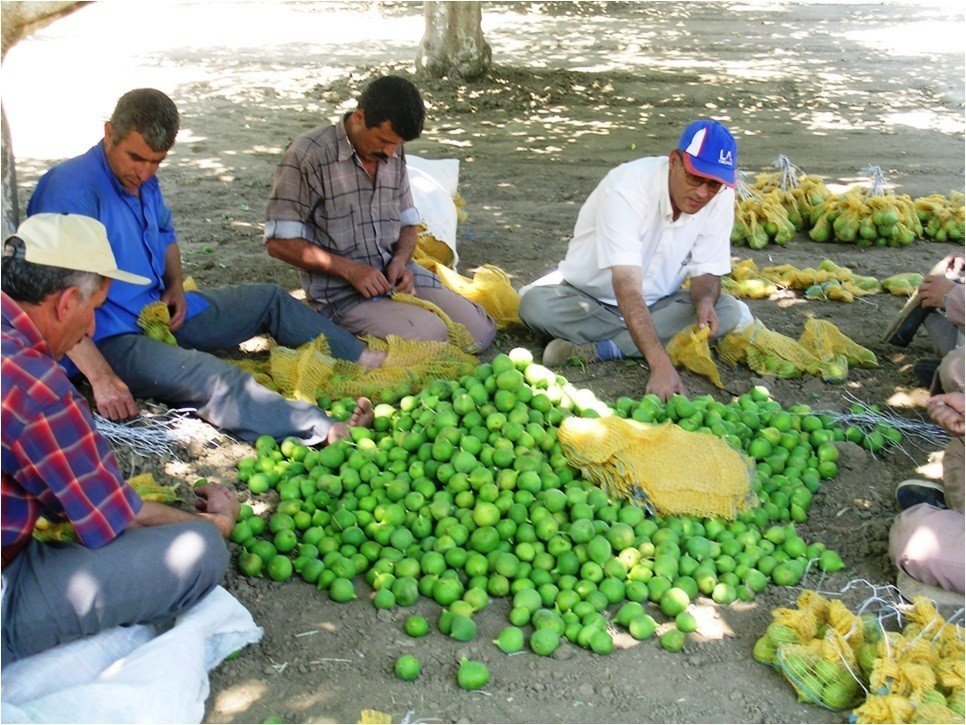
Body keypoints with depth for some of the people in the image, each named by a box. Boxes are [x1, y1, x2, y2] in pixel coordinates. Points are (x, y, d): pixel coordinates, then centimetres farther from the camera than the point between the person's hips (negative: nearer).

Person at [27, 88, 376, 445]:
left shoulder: (143, 180, 6)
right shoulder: (72, 186, -22)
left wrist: (176, 286, 5)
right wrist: (101, 378, -34)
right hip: (111, 339, -10)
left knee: (270, 299, 13)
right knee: (215, 379, -34)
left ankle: (361, 359, 20)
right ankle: (325, 432, -50)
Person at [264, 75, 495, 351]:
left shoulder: (394, 154, 8)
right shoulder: (307, 156, -13)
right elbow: (279, 242, -14)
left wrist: (400, 261, -7)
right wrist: (350, 270, -20)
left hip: (395, 274, 7)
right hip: (341, 291, -7)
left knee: (481, 331, -3)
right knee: (434, 337, -25)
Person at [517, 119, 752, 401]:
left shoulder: (720, 199, -14)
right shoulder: (626, 189, -32)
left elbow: (706, 271, -5)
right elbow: (627, 288, -41)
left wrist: (704, 301, -31)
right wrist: (660, 365, -51)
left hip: (658, 304, 4)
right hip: (588, 296, -4)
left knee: (732, 312, -22)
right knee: (536, 304, -34)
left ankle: (600, 348, -24)